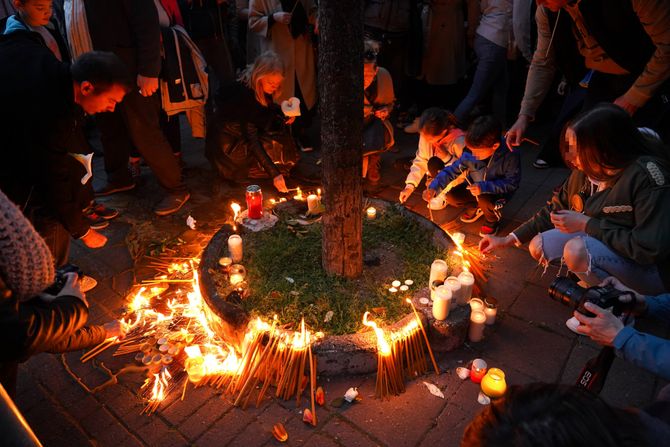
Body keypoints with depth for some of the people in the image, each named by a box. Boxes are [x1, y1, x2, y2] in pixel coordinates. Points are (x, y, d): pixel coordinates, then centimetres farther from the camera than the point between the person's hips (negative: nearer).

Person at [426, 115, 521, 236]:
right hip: (474, 189, 5)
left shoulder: (510, 157, -28)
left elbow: (512, 184, -25)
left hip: (497, 193, -4)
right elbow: (452, 170, -9)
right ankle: (475, 208, 15)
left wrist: (484, 187, -38)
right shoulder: (469, 155, -18)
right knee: (450, 196, -15)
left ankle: (493, 220, 0)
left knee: (484, 199, -36)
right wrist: (434, 187, -24)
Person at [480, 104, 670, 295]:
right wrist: (508, 239, 2)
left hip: (653, 270, -7)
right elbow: (555, 209, 5)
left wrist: (586, 224, -24)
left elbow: (651, 250, -29)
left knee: (577, 250, -30)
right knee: (538, 246, 1)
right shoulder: (587, 168, -8)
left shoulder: (647, 176, -28)